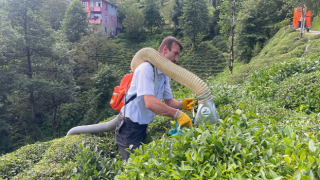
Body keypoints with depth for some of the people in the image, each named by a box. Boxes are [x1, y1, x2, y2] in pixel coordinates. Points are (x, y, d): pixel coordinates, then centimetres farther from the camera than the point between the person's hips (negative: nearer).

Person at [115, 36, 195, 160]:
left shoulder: (164, 75, 9)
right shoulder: (146, 69, -22)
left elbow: (169, 101, 7)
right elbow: (150, 102, -33)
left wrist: (181, 105, -14)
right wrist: (177, 114, -34)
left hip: (142, 127, 9)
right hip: (129, 128, -9)